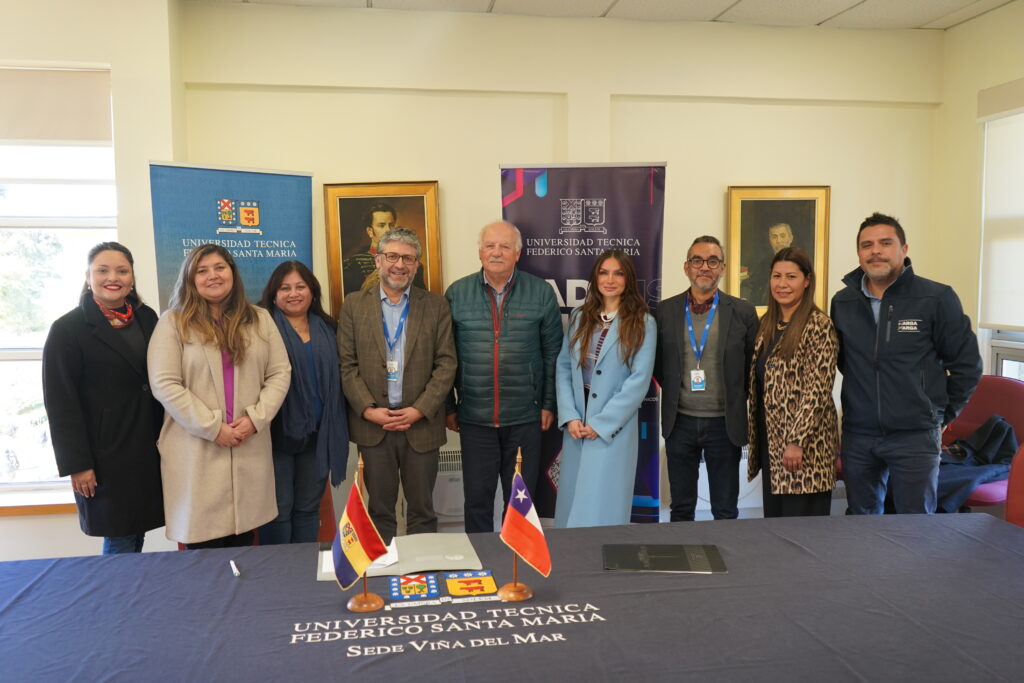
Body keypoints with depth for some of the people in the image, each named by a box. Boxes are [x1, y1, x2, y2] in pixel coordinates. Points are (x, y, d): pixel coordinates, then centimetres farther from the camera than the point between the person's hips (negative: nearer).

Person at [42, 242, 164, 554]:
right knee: (119, 543, 1)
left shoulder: (147, 319, 8)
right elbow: (61, 404, -9)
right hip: (105, 455, -4)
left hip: (149, 451, 5)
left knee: (137, 535, 11)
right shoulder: (68, 329, -6)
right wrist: (76, 464, -12)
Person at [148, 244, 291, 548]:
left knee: (244, 545, 10)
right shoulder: (173, 322, 1)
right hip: (196, 451, -3)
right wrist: (213, 428, -12)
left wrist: (255, 419, -8)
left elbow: (280, 373, 7)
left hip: (250, 448, 3)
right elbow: (164, 385, -7)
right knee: (204, 545, 2)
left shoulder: (259, 319, 11)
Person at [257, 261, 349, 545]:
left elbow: (336, 379, 10)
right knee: (278, 510, 3)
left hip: (318, 434, 4)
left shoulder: (328, 330, 9)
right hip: (278, 433, -4)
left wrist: (337, 430, 5)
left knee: (309, 509, 14)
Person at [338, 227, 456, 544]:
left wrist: (419, 410, -11)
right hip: (372, 422, 0)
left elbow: (446, 364, -1)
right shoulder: (354, 305, 5)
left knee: (422, 509, 10)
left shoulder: (436, 306, 4)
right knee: (380, 509, 11)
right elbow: (347, 365, 1)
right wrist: (368, 409, -10)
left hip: (421, 423, 0)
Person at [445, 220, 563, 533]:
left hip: (525, 418, 0)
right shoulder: (457, 293, 1)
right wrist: (449, 407, 4)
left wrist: (549, 404, 2)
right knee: (477, 498, 9)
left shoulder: (541, 293, 0)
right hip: (474, 418, 0)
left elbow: (552, 353, 4)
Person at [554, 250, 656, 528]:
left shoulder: (643, 323, -4)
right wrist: (569, 416, -7)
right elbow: (563, 368, 5)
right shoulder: (580, 318, 9)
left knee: (601, 505, 0)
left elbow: (639, 380, -10)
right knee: (573, 501, 11)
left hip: (614, 428, -4)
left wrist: (601, 423, -13)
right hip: (576, 426, 4)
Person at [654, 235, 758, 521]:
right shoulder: (665, 311, 1)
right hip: (680, 422, 1)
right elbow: (657, 362, 12)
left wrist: (737, 399, 2)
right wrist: (674, 390, 4)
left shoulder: (743, 312, -2)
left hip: (724, 424, -1)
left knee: (726, 512, 9)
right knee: (681, 509, 12)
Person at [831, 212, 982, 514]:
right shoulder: (842, 302, 4)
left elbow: (967, 364, -1)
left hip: (916, 436, -3)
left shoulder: (937, 298, -7)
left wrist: (943, 413, 3)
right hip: (857, 436, 4)